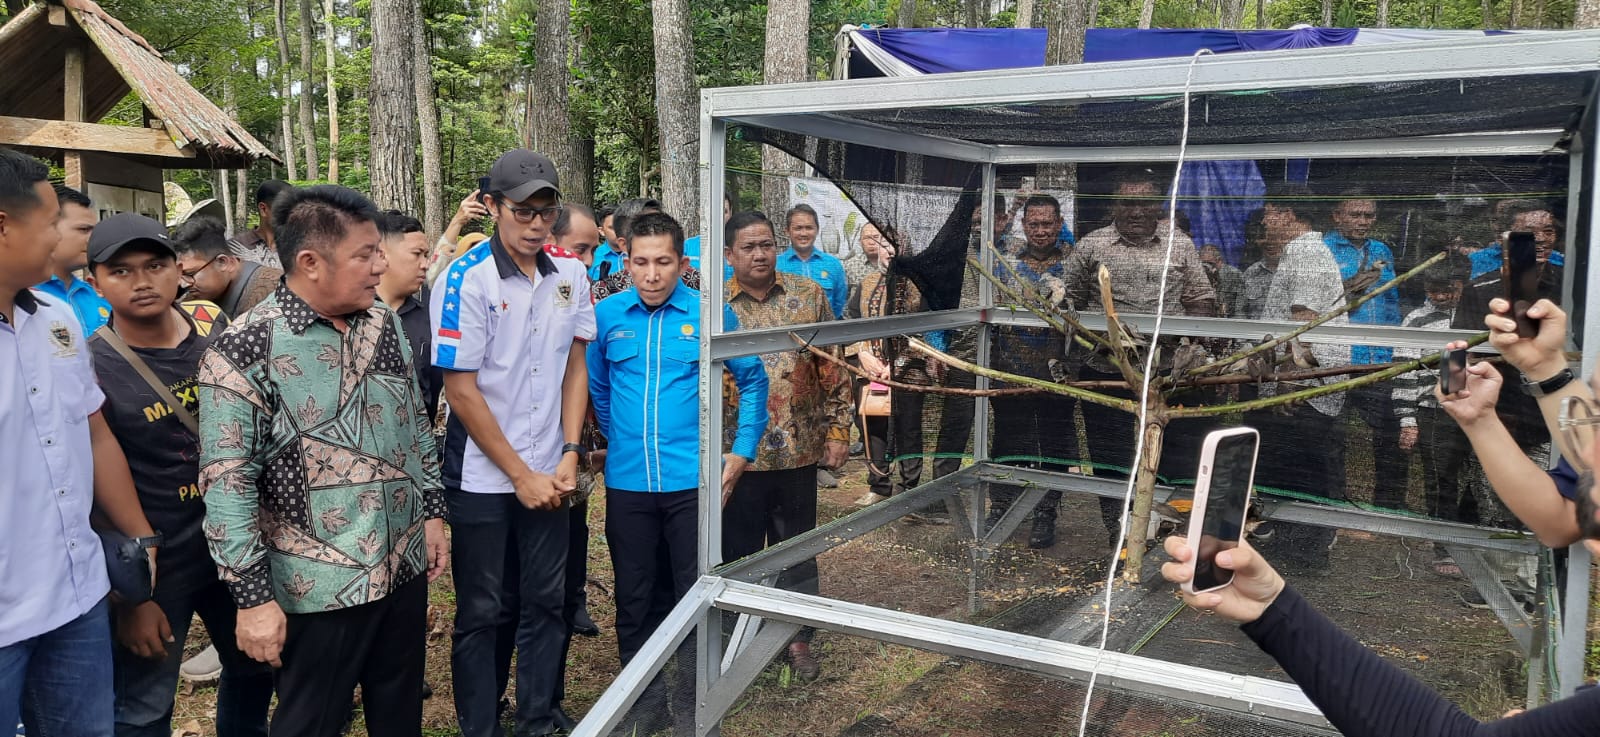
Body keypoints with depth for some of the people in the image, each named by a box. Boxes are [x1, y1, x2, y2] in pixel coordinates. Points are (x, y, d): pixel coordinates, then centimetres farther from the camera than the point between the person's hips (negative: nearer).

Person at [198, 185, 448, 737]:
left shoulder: (385, 324, 3)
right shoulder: (245, 351, -16)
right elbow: (226, 484, -16)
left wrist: (433, 512, 12)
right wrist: (253, 598, -16)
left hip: (406, 564, 6)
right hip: (322, 586, -6)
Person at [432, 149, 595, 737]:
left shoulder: (570, 273, 1)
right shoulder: (465, 280, -14)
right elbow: (461, 390, -13)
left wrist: (569, 455, -1)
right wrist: (521, 475, -12)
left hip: (548, 473, 4)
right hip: (483, 478, -4)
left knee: (547, 602, 12)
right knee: (485, 613, 8)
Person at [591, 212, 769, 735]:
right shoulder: (606, 315, 0)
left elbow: (752, 379, 6)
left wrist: (742, 450, 2)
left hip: (692, 480, -2)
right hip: (626, 481, 2)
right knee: (636, 599, 12)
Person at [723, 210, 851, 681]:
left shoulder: (808, 295, 2)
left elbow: (834, 372, 4)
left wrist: (837, 431, 1)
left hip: (798, 449, 1)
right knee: (739, 550, 11)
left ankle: (799, 638, 30)